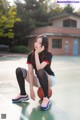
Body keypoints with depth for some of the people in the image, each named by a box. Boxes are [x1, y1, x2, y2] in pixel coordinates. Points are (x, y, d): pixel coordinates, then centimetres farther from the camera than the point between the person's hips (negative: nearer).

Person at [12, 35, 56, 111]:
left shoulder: (48, 55, -21)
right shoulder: (30, 55, -9)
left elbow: (39, 68, -36)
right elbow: (30, 72, -14)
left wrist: (36, 53, -32)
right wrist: (31, 89, -19)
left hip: (50, 79, -5)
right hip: (38, 80, 5)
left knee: (41, 72, -39)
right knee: (19, 70, -14)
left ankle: (46, 98, -26)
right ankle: (23, 95, -2)